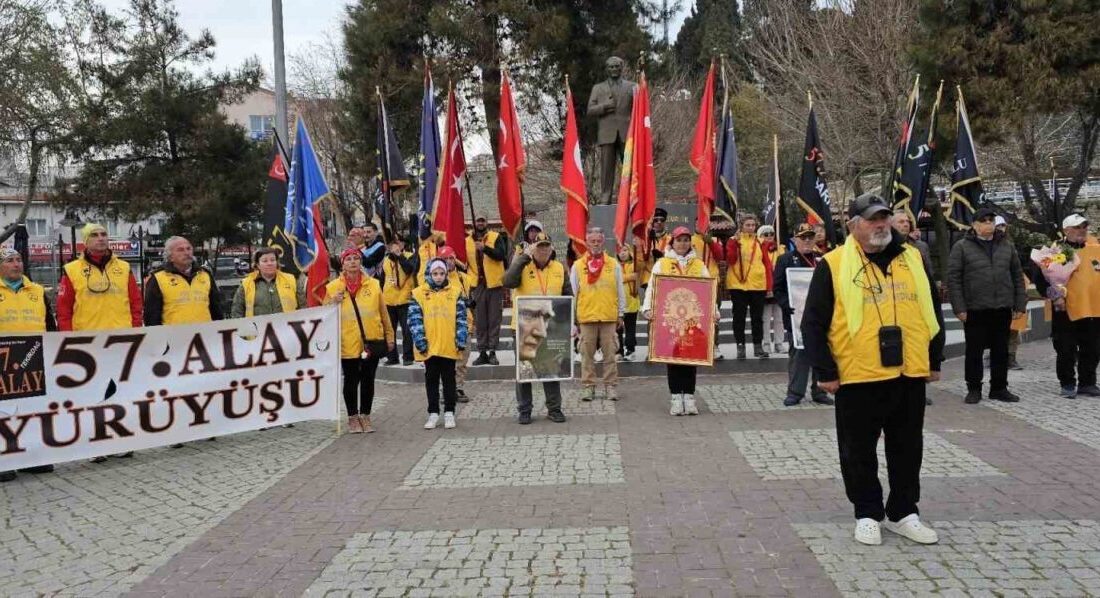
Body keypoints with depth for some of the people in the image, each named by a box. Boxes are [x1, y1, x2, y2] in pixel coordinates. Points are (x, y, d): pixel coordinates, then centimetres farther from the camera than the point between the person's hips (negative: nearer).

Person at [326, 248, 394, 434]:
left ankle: (365, 415, 22)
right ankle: (353, 417, 21)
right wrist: (333, 303, -14)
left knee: (368, 380, 9)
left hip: (372, 341, 1)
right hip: (348, 343, -1)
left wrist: (389, 336, 8)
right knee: (351, 380, 7)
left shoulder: (373, 284, 5)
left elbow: (383, 312, 9)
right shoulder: (333, 287, 1)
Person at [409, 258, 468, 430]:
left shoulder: (455, 292, 4)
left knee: (449, 379, 8)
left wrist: (461, 339, -3)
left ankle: (449, 413, 16)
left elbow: (461, 318, 4)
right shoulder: (419, 294, 1)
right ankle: (433, 413, 16)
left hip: (449, 346, 0)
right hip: (429, 346, 0)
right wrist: (420, 341, -9)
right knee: (431, 380, 9)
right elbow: (415, 319, -2)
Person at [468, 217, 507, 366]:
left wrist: (485, 248, -27)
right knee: (479, 321, 5)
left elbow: (501, 254, -14)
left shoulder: (496, 237, 1)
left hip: (494, 284, -2)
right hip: (477, 285, 2)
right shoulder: (467, 241, 9)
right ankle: (482, 352, 10)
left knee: (494, 320, 0)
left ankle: (492, 352, 5)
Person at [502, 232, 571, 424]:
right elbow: (508, 282, -24)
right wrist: (524, 257, -21)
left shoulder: (559, 268, 6)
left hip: (552, 328, 2)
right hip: (525, 327, -2)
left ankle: (554, 408, 20)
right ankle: (524, 410, 15)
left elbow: (568, 297, 10)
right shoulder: (522, 266, -3)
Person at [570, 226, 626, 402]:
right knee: (587, 354, 4)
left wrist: (620, 314, 7)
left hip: (609, 317, 0)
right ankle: (589, 386, 11)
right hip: (586, 317, 0)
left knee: (610, 354, 3)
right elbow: (573, 293, 7)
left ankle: (610, 386, 10)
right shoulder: (577, 266, 5)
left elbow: (620, 291, 10)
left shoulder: (614, 264, 6)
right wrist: (573, 318, 4)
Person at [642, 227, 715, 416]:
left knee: (692, 356, 3)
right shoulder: (662, 264, 7)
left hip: (693, 319, 2)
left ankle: (689, 396, 10)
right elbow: (652, 288, 0)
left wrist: (713, 310, -5)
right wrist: (648, 309, -14)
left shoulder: (699, 264, 12)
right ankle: (675, 397, 7)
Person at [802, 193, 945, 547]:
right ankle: (867, 514, 21)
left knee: (907, 449, 12)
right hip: (858, 377, -3)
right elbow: (814, 323, -5)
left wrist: (935, 359, 14)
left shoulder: (913, 259, 9)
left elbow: (932, 311, 16)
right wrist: (825, 371, -8)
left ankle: (903, 513, 26)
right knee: (859, 451, 6)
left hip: (910, 375, 4)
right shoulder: (833, 265, -4)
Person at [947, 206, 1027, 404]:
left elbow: (1018, 276, 13)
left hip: (1002, 309, 3)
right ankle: (974, 389, 15)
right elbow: (953, 279, -5)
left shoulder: (1006, 246, 11)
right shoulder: (962, 247, -2)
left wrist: (1020, 304, 6)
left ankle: (999, 388, 20)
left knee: (1001, 351, 10)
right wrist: (959, 308, -11)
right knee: (974, 351, 4)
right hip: (975, 310, -3)